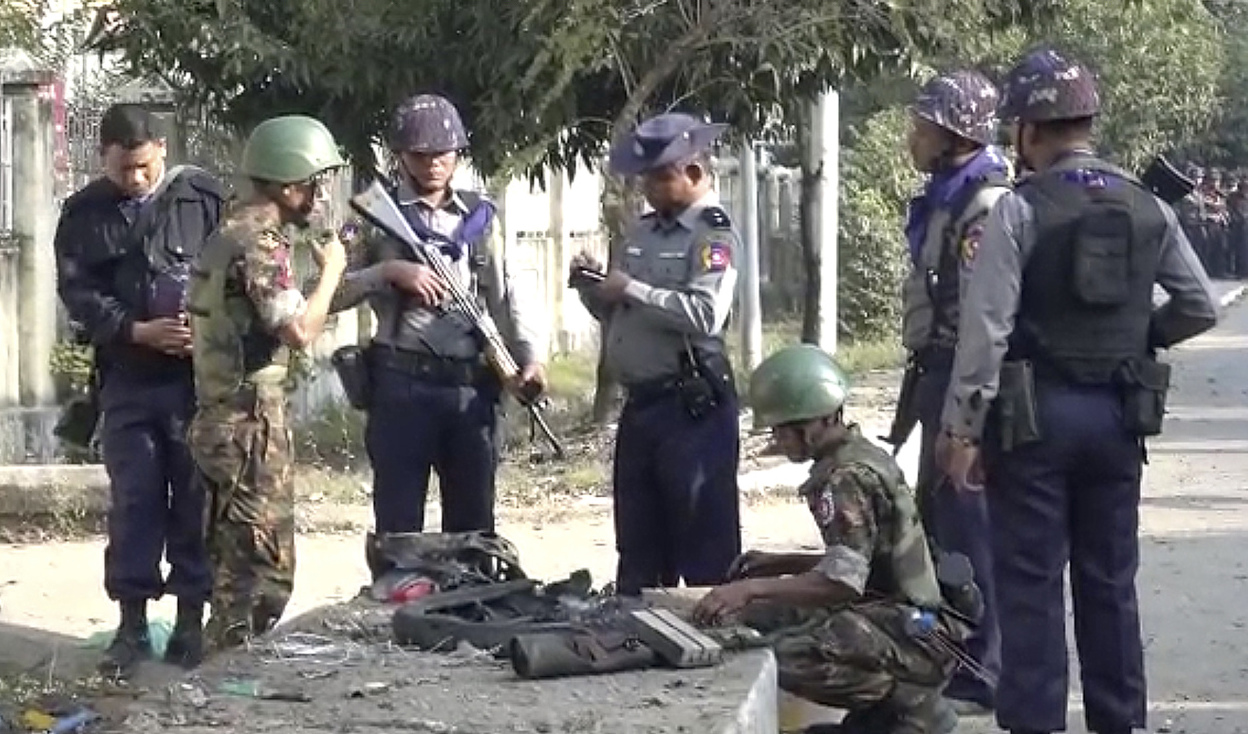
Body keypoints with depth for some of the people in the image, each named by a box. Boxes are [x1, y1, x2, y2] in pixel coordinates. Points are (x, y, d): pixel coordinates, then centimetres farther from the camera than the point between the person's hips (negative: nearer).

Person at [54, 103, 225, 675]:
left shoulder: (205, 199, 0)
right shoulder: (84, 214, 4)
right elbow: (78, 294, -1)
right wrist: (138, 332, -14)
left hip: (201, 376, -1)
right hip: (128, 381, 1)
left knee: (196, 499, 3)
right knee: (133, 501, 2)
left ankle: (192, 618, 11)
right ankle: (132, 623, 7)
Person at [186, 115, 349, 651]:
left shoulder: (235, 232, 15)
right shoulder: (257, 243, -17)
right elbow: (300, 331, -23)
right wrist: (331, 270, -10)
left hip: (227, 420, 10)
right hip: (250, 426, -10)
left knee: (240, 568, 17)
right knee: (262, 576, -7)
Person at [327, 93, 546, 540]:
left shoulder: (480, 217, 12)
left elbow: (503, 294, 8)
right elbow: (332, 294, 0)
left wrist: (530, 355, -6)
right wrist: (389, 271, -14)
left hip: (473, 385, 3)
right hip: (402, 384, -3)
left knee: (474, 523, 9)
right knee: (399, 521, 1)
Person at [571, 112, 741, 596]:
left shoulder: (714, 236, -9)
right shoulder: (642, 232, 16)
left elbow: (706, 314, -24)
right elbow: (613, 314, 23)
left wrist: (632, 289, -19)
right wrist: (594, 287, 2)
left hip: (693, 405, -8)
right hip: (640, 404, 8)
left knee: (704, 539, -3)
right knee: (638, 542, 15)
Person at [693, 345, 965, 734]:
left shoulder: (849, 479, -18)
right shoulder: (861, 457, 12)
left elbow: (842, 581, -28)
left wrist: (752, 588, -32)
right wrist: (780, 564, 13)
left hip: (914, 638, -10)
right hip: (898, 616, 10)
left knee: (786, 657, -28)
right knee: (757, 619, 9)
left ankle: (912, 703, -8)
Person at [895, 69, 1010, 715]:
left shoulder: (985, 204, -16)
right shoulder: (945, 199, 16)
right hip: (938, 371, 11)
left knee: (968, 524, -6)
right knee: (937, 520, 16)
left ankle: (981, 674, -1)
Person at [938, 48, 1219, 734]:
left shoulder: (1020, 210, -11)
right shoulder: (1148, 208, 4)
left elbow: (985, 328, -14)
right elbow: (1201, 307, 7)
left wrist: (961, 428, -9)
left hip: (1036, 414, -5)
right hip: (1117, 414, 5)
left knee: (1030, 582, 1)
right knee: (1110, 576, 13)